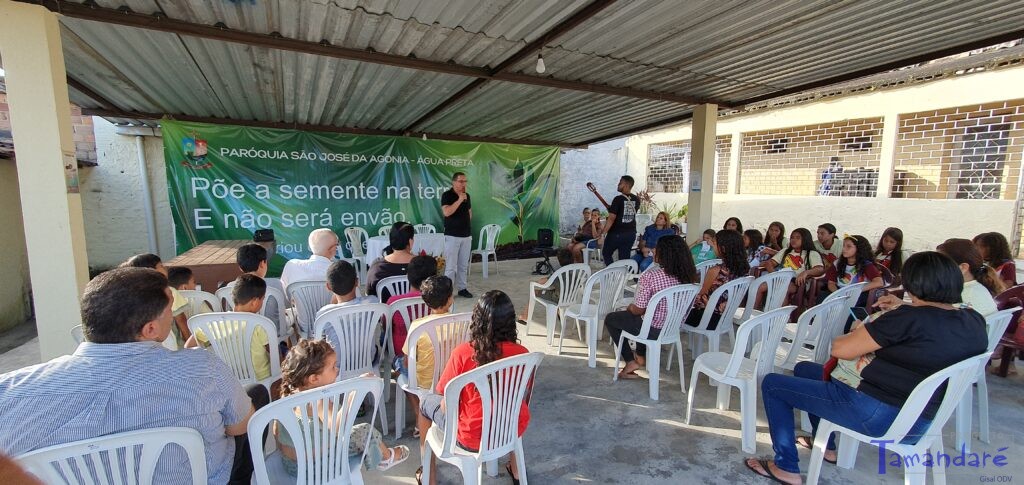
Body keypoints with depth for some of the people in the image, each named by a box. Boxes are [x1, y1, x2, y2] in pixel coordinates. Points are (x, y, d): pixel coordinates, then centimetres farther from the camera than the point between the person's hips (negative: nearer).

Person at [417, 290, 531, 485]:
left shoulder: (462, 353, -23)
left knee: (425, 402, 22)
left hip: (472, 438, -3)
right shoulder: (523, 354, -13)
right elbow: (524, 399, 3)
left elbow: (447, 406, -14)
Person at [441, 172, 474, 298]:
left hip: (466, 235, 6)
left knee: (464, 265, 12)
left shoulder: (467, 196, 11)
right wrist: (459, 200, -21)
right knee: (451, 266, -4)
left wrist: (466, 223, 11)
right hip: (452, 236, -6)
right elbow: (447, 212, -22)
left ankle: (462, 288, 22)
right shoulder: (447, 195, -8)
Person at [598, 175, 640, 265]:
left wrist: (603, 233, -15)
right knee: (624, 258, 11)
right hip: (631, 233, 6)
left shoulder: (618, 199, -15)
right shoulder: (636, 200, 5)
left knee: (606, 253, 14)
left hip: (616, 233, -6)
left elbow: (611, 218, -19)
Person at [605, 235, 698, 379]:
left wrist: (629, 307, 3)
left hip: (653, 330, -6)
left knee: (610, 319, 16)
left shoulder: (650, 276, -27)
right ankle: (641, 357, 38)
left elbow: (638, 310, -21)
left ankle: (631, 362, 14)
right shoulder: (688, 276, -8)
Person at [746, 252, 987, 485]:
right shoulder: (975, 321, -1)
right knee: (804, 368, 25)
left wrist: (858, 331, 2)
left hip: (877, 415, -9)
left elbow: (839, 348, -18)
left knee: (772, 383, 1)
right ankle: (827, 445, 41)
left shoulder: (910, 318, -25)